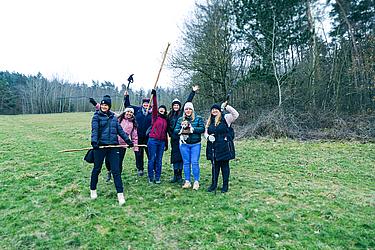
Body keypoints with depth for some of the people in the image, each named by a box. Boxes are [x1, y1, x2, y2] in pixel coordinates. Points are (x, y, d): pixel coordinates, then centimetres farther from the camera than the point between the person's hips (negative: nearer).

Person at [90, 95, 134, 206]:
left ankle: (120, 194, 4)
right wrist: (94, 142, -29)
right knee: (96, 169, 11)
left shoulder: (113, 117, 12)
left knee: (116, 170, 0)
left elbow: (120, 130, 14)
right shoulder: (97, 116, 0)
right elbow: (94, 130, -14)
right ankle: (93, 190, 32)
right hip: (100, 146, -2)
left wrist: (128, 140, 10)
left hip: (113, 146, 3)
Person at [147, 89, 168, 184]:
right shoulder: (155, 116, 4)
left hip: (162, 142, 4)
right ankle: (150, 177, 12)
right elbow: (154, 106, -10)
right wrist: (154, 96, -21)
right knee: (152, 159, 0)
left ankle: (157, 177, 16)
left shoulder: (166, 120, 15)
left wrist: (166, 144, 18)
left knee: (159, 160, 7)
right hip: (153, 140, -4)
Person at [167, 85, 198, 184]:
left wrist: (193, 92, -3)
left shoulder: (182, 113, 3)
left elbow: (188, 102, -1)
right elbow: (168, 127, 14)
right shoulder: (170, 115, 12)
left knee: (181, 156, 0)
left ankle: (180, 176, 9)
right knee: (174, 156, 7)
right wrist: (171, 135, 2)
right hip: (174, 138, 3)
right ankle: (175, 175, 17)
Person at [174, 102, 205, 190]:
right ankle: (187, 182, 18)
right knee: (186, 163, 8)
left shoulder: (198, 118, 1)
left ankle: (196, 182, 10)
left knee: (195, 163, -2)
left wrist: (191, 129, -17)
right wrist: (182, 130, -16)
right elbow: (175, 130, 3)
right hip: (184, 144, 3)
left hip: (195, 144, -2)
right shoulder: (180, 119, 9)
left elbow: (202, 129, -10)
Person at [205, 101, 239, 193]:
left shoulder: (226, 118, -3)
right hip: (213, 148, 5)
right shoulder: (209, 121, 13)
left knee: (224, 166, 6)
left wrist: (226, 106, -22)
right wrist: (208, 137, -5)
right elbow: (205, 132, 17)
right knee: (215, 166, 13)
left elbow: (236, 114, -17)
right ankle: (214, 184, 25)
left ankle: (225, 185, 17)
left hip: (224, 147, -5)